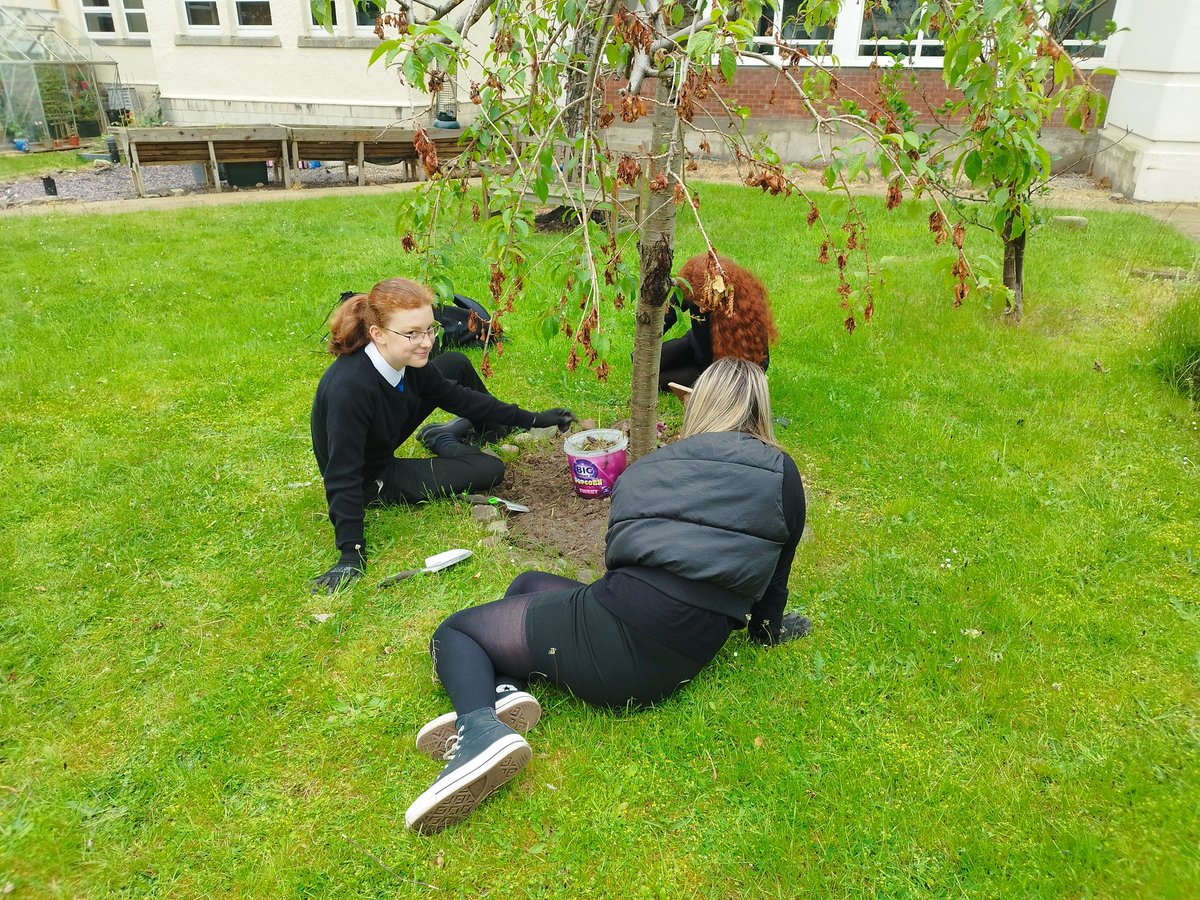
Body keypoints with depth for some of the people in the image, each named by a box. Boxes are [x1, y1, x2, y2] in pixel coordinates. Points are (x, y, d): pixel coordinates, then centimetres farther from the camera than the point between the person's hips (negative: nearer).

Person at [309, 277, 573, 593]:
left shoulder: (408, 361, -17)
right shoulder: (349, 388, -40)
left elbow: (457, 397, -4)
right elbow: (343, 475, -36)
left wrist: (532, 419, -1)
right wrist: (352, 553, -35)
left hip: (382, 441, 7)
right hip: (372, 482, -7)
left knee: (456, 365, 7)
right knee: (489, 470, -11)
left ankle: (487, 429, 32)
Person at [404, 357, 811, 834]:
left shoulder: (644, 467, 11)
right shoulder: (781, 474, 7)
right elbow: (774, 573, 17)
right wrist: (768, 627, 39)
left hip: (610, 638, -3)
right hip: (671, 673, 3)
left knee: (452, 631, 17)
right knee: (526, 584, 28)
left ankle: (480, 725, -16)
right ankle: (503, 690, -3)